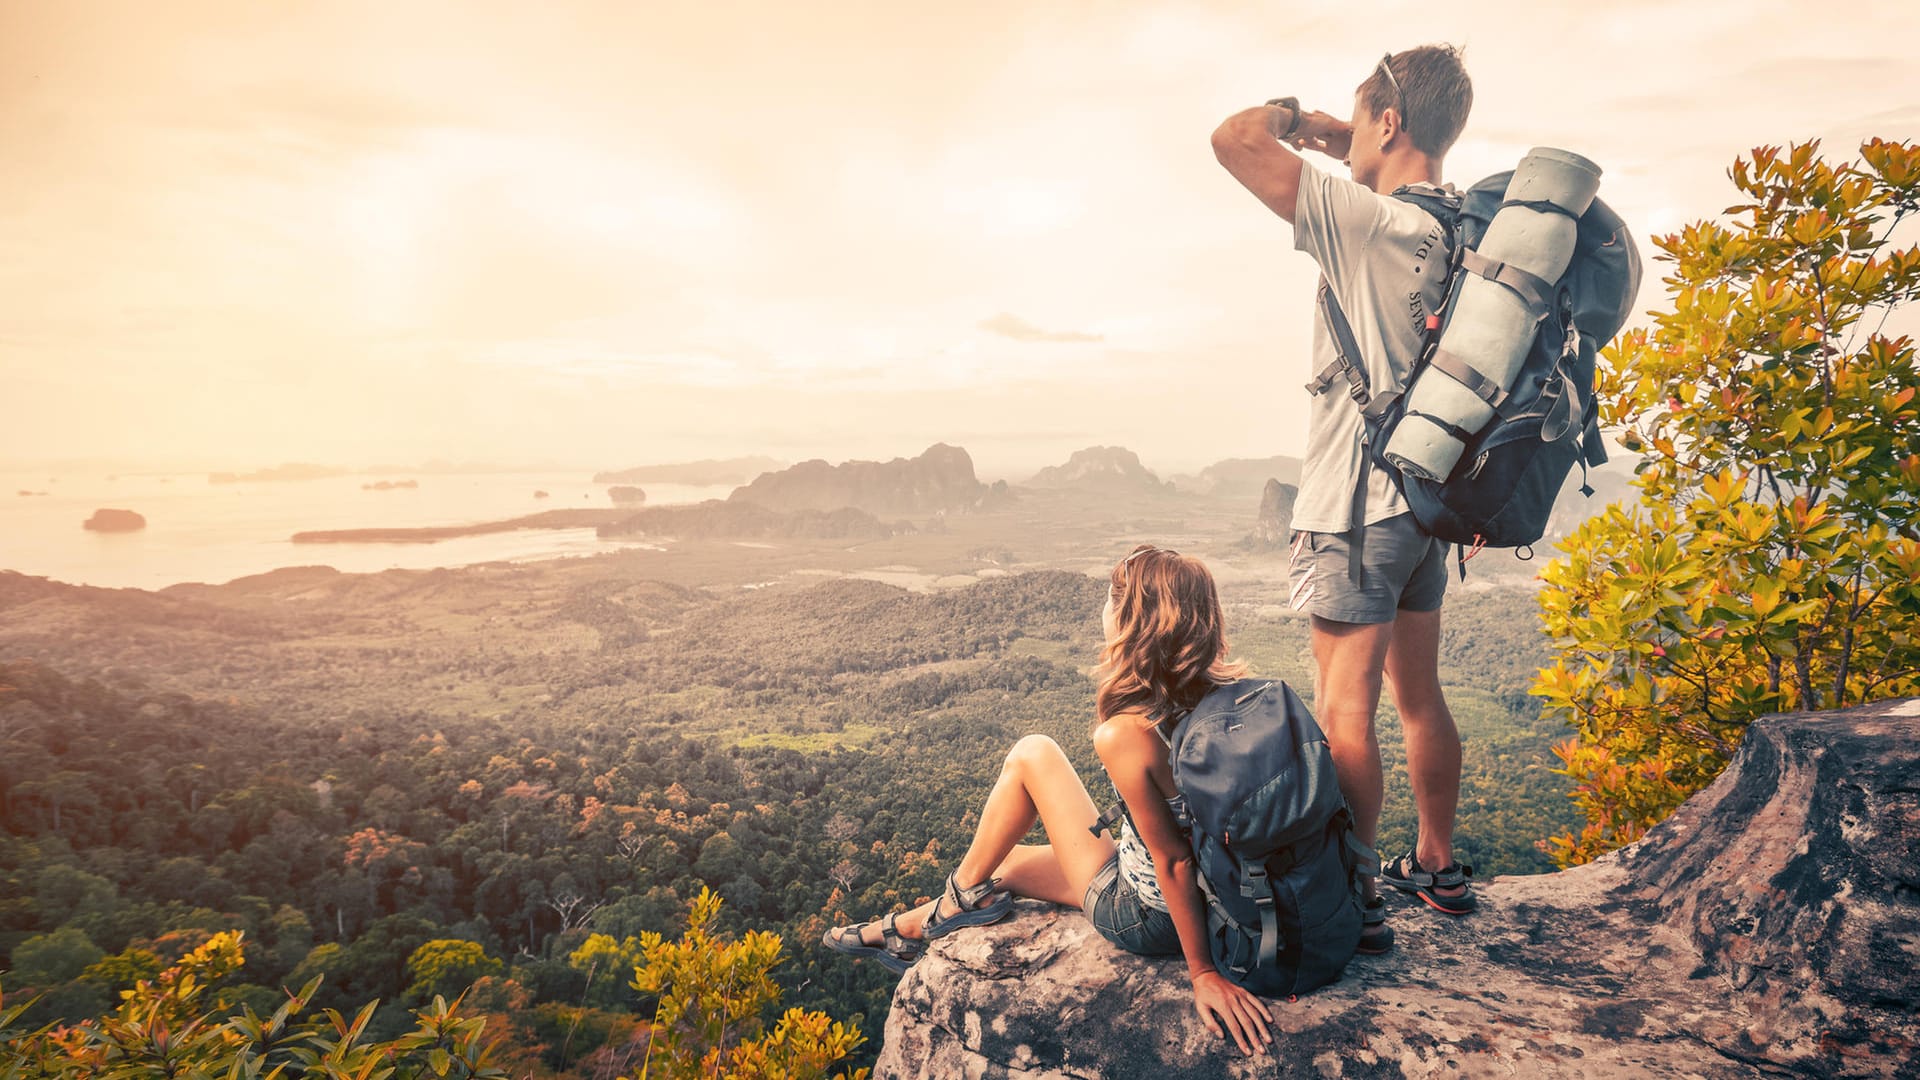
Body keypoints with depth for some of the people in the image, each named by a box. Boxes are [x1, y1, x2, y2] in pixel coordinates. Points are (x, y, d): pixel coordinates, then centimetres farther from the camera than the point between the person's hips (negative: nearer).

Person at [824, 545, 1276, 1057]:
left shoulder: (1124, 734, -31)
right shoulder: (1222, 696, -10)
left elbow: (1172, 861, -25)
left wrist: (1204, 973, -17)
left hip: (1141, 918, -7)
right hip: (1213, 899, 7)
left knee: (1032, 754, 1)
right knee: (1005, 863, 22)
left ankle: (966, 894, 20)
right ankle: (905, 932, 44)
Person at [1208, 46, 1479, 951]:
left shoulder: (1367, 222, -18)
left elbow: (1236, 140, -14)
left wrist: (1293, 115, 2)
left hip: (1355, 506, -9)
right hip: (1423, 498, 9)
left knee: (1343, 713, -2)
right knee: (1419, 696, 19)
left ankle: (1355, 904, 8)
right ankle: (1436, 866, 33)